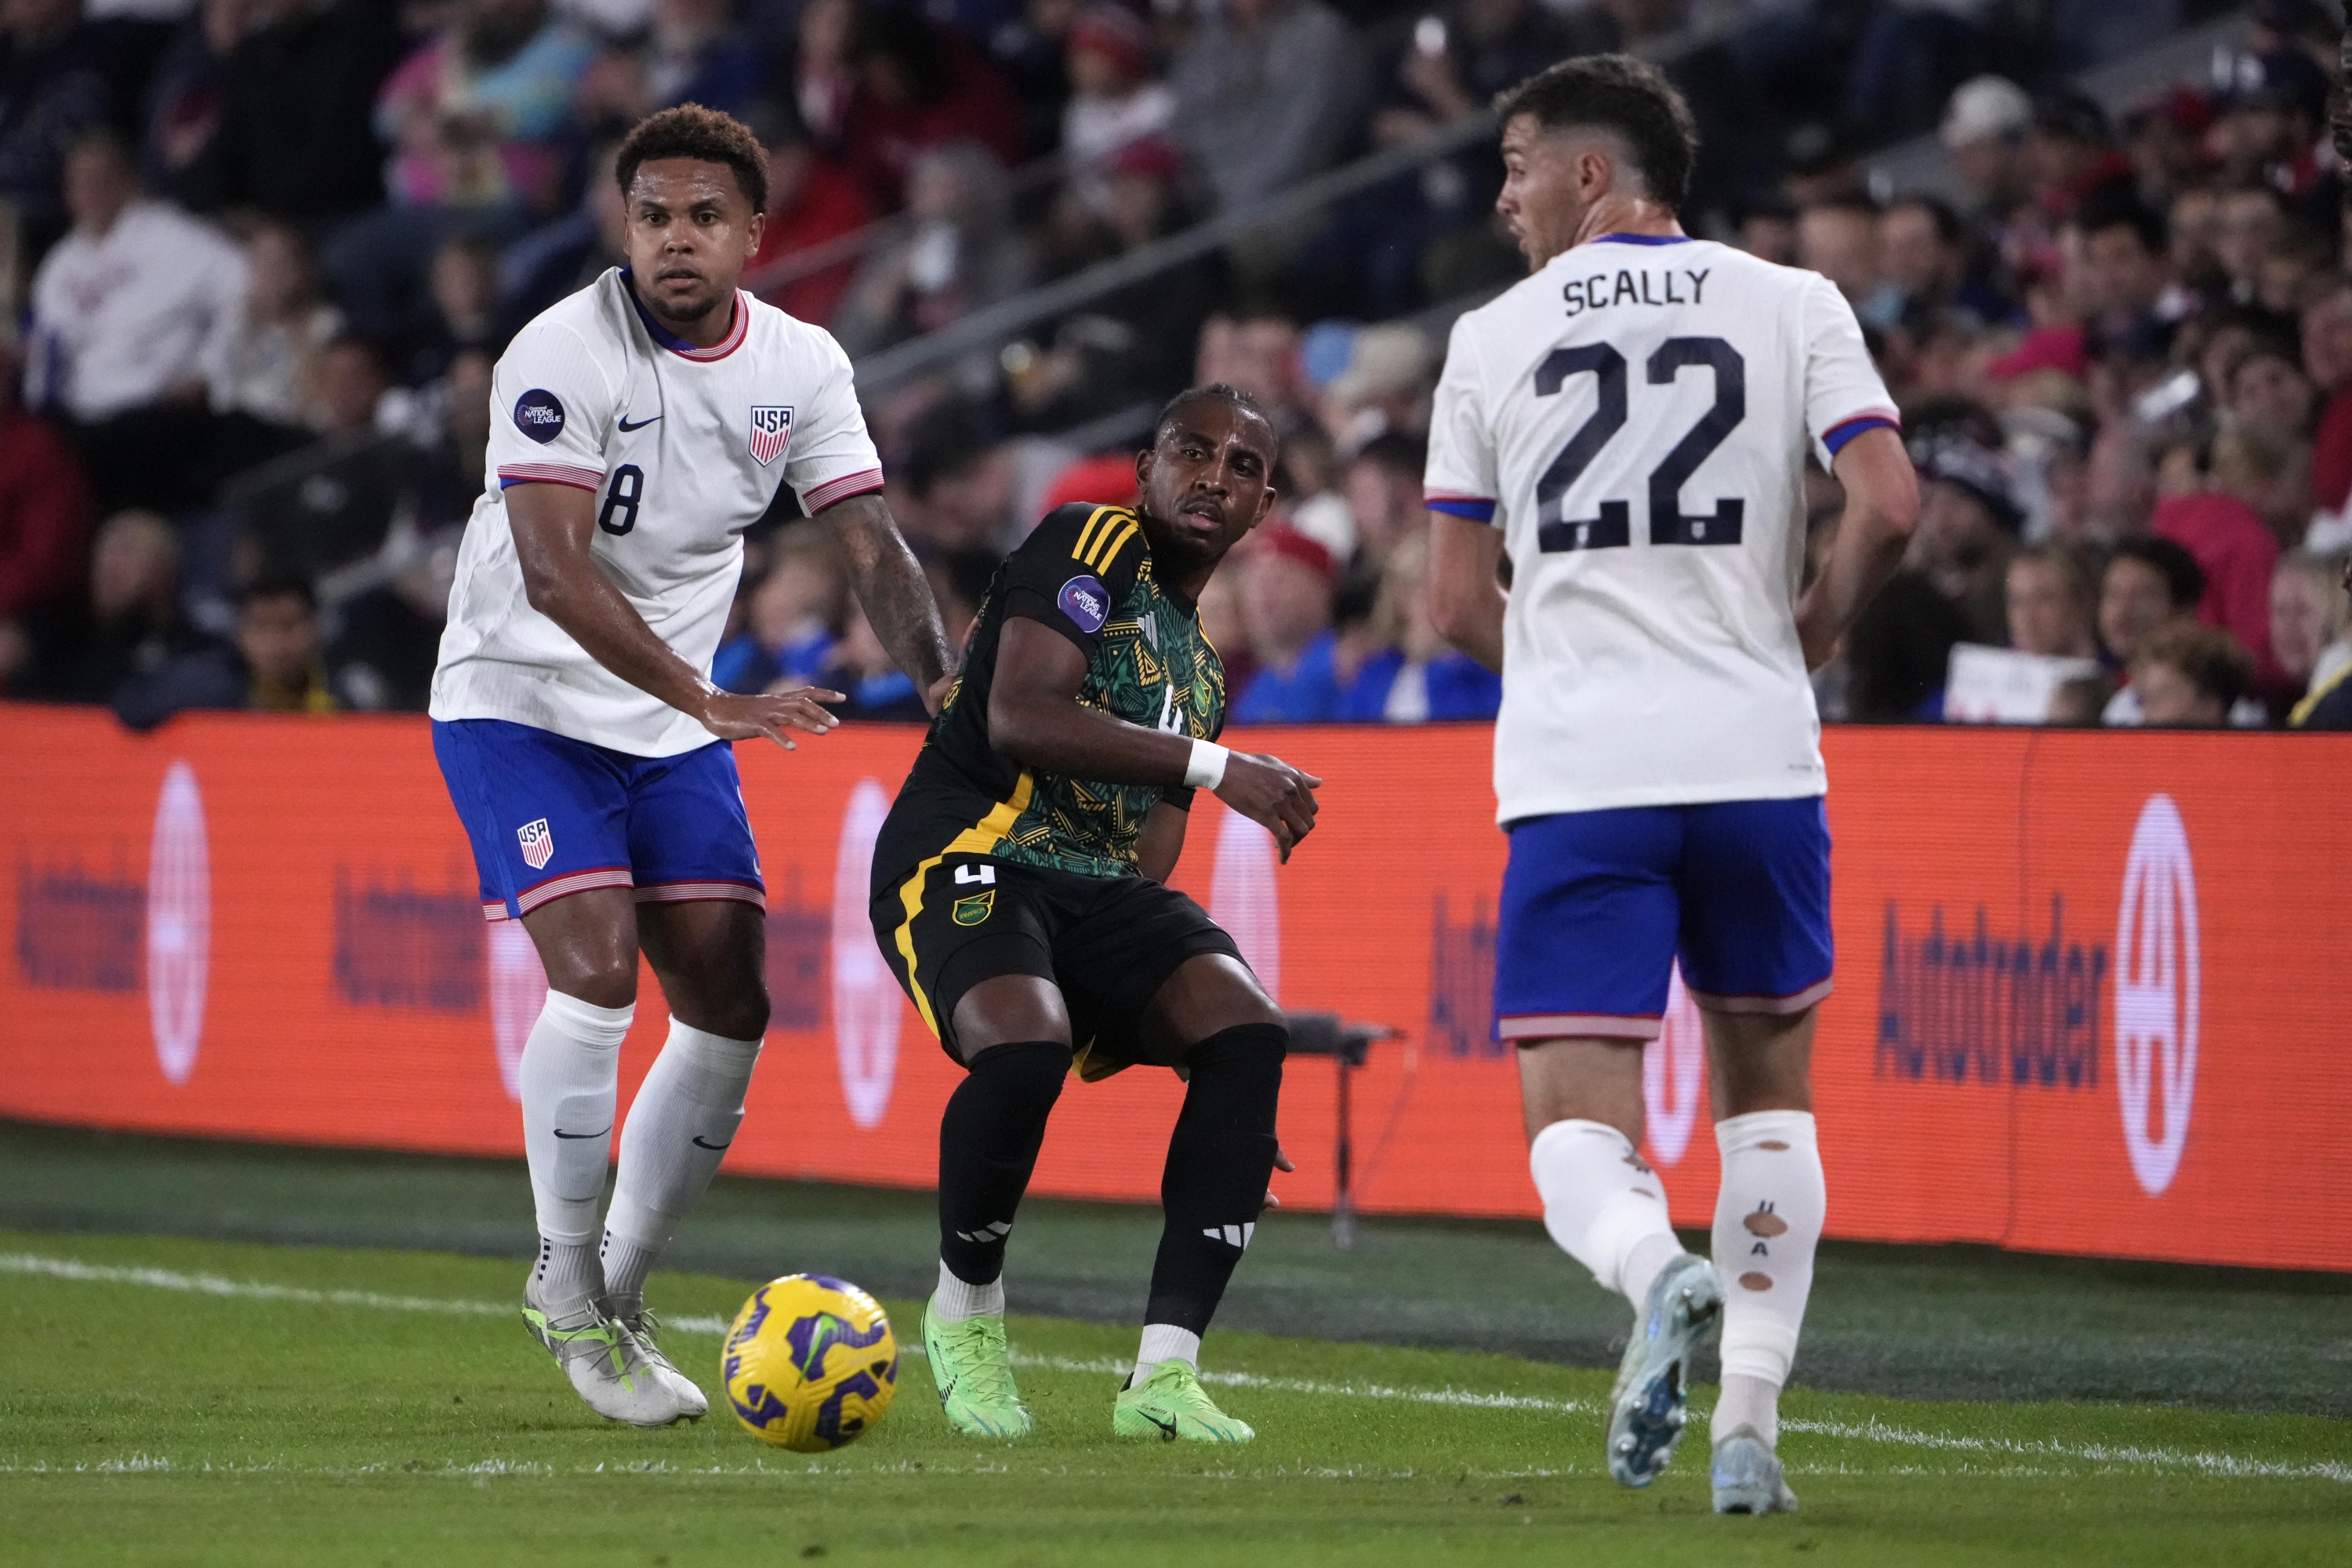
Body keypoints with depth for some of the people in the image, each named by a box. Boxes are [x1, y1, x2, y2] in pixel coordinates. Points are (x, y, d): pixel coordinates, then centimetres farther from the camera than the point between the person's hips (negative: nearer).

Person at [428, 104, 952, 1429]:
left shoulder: (802, 367, -2)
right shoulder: (567, 353, -20)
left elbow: (873, 545, -3)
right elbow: (553, 576, -27)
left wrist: (945, 687, -22)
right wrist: (713, 703, -34)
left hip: (674, 726, 6)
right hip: (521, 703, -6)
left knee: (731, 1009, 0)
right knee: (596, 970, -22)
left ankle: (623, 1288, 16)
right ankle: (566, 1285, -6)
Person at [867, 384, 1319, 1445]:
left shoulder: (1198, 669, 23)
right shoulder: (1092, 548, -2)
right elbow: (1020, 717, -17)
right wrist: (1214, 768, -20)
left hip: (1100, 887, 8)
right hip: (964, 858, -8)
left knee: (1247, 1031, -18)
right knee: (1027, 1043, -35)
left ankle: (1165, 1373, -19)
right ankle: (966, 1312, -5)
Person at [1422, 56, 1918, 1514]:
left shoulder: (1493, 338, 6)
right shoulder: (1793, 306, 5)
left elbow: (1460, 604, 7)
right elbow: (1890, 506, -7)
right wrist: (1804, 640, 11)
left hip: (1576, 778, -1)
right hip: (1757, 763, 1)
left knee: (1578, 1129, 1)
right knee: (1770, 1088, 20)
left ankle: (1658, 1272, -34)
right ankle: (1750, 1430, 11)